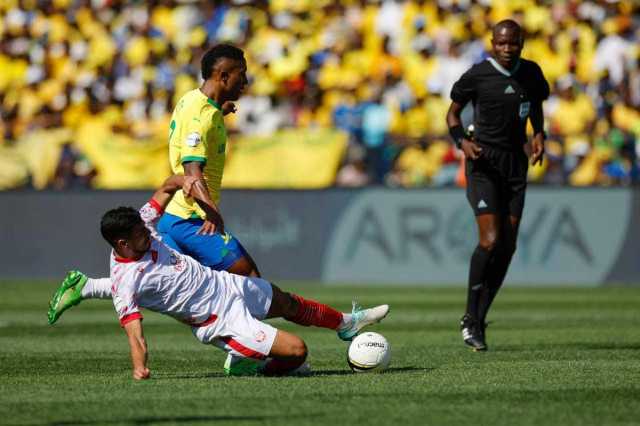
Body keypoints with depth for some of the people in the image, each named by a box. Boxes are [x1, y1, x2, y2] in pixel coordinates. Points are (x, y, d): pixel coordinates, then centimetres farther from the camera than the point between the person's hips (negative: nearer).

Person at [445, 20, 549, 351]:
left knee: (508, 247, 1)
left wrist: (539, 135, 4)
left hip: (515, 163, 5)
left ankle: (478, 320, 11)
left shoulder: (530, 73, 5)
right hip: (483, 163, -5)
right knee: (490, 241, -18)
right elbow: (453, 112, 3)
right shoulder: (477, 75, -8)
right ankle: (470, 318, -5)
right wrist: (462, 141, -16)